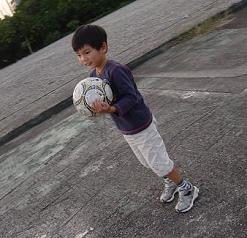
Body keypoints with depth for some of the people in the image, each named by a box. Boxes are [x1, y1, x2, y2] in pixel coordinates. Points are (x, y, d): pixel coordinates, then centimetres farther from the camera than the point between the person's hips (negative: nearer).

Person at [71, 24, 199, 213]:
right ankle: (171, 183, 48)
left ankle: (187, 189, 28)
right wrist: (92, 106, -12)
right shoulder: (94, 75, -2)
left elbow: (131, 97, -32)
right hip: (127, 130, 9)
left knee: (159, 163, 5)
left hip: (142, 126, -9)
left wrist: (111, 109, -45)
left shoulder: (115, 70, -29)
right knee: (148, 163, 25)